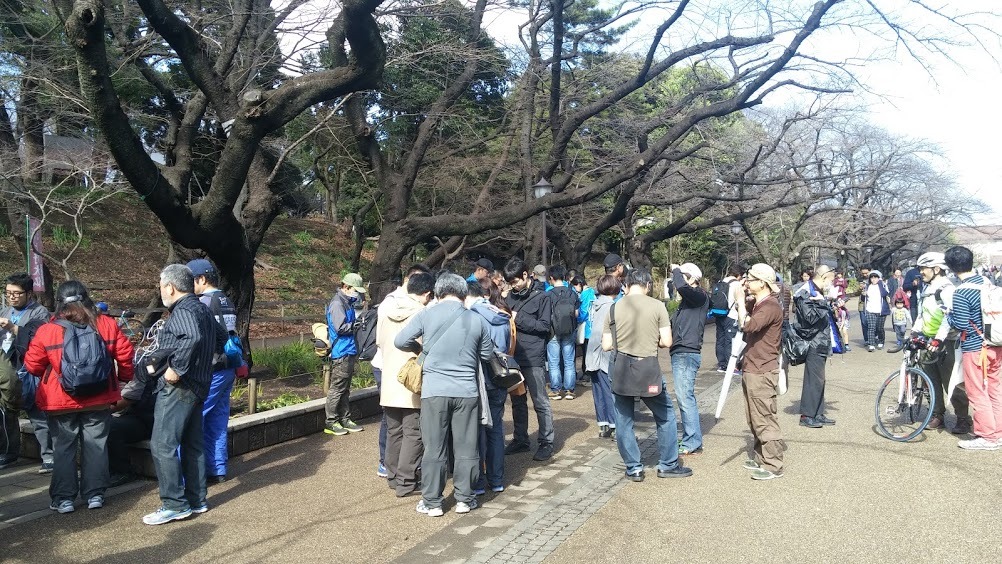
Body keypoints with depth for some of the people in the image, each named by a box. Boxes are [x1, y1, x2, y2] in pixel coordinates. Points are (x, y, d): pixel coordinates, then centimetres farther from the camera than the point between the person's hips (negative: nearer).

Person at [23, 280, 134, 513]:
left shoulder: (46, 331, -10)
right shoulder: (107, 325, -6)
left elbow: (32, 365, -2)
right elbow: (125, 355, 0)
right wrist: (125, 377, 17)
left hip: (61, 402, -1)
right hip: (99, 400, 1)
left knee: (63, 448, 11)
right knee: (96, 446, 11)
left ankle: (64, 498, 15)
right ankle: (95, 494, 16)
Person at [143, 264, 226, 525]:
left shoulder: (182, 311, -15)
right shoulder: (202, 308, 16)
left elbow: (193, 337, -34)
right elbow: (221, 339, 26)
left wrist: (176, 368, -27)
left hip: (178, 387, -10)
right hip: (198, 386, 10)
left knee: (162, 445, -5)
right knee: (193, 445, 14)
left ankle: (174, 504, -2)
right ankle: (196, 499, 22)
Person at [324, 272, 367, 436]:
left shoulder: (347, 302, 16)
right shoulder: (337, 303, -14)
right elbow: (340, 327, -21)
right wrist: (356, 325, -10)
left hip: (349, 352, 10)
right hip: (341, 353, -10)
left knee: (345, 389, 15)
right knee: (337, 388, -3)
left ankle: (345, 419, 23)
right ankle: (331, 422, 5)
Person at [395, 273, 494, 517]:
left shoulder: (426, 315, -4)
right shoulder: (476, 320, 0)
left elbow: (400, 341, 1)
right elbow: (487, 354, 10)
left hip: (434, 390, -1)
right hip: (467, 391, 1)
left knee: (434, 448, 8)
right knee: (466, 447, 12)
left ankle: (432, 502, 15)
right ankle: (464, 498, 21)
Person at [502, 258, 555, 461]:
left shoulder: (541, 297, -6)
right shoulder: (511, 296, 10)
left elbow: (544, 326, -11)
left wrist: (518, 319, -14)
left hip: (533, 357, -6)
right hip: (514, 356, 6)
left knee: (540, 402, 1)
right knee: (517, 401, 14)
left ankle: (546, 442, 11)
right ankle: (520, 440, 26)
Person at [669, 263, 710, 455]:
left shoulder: (700, 296, -10)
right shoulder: (688, 299, 18)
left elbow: (682, 286, -28)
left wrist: (676, 270, -11)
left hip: (687, 354, -10)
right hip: (680, 353, 10)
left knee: (685, 398, -9)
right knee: (686, 398, 14)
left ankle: (692, 443, -4)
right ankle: (691, 440, 23)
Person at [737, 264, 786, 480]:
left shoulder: (771, 306, -17)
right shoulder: (757, 304, 15)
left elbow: (748, 325, -33)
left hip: (762, 373, -10)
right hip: (751, 370, 10)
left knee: (764, 419, -5)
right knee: (755, 419, 17)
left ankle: (773, 466, 2)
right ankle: (760, 457, 28)